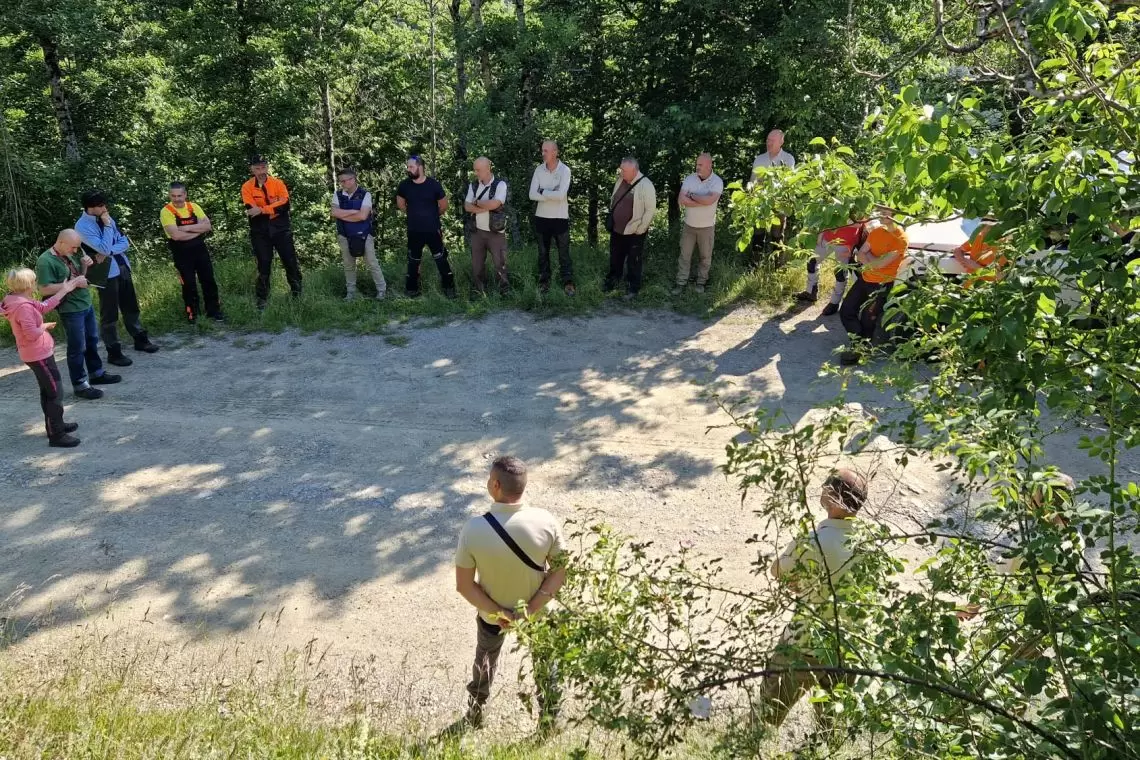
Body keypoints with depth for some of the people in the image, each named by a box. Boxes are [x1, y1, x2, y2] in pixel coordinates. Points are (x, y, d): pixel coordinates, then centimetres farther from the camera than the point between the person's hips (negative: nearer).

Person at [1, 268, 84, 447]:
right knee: (55, 393, -4)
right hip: (39, 355, -11)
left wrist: (65, 290, 10)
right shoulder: (23, 307, -26)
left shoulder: (21, 301, 3)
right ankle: (56, 435, 0)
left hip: (38, 353, 11)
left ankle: (55, 425, 36)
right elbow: (32, 333, -30)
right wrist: (45, 326, -10)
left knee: (47, 391, 22)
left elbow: (44, 306, 10)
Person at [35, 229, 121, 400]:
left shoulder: (71, 253, 5)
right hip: (70, 311, -8)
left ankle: (96, 374, 37)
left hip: (86, 305, 8)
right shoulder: (45, 261, -18)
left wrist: (85, 265, -4)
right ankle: (80, 385, 13)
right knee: (77, 348, 1)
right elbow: (45, 289, -22)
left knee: (92, 341, 21)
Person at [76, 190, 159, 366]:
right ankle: (113, 352, 10)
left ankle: (140, 339, 33)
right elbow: (104, 248, -23)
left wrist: (108, 252, -14)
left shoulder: (106, 218, 6)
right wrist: (107, 225, -16)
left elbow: (125, 242, 3)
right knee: (109, 314, 1)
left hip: (122, 267, 7)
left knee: (131, 306, 18)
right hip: (106, 273, -7)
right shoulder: (82, 227, -15)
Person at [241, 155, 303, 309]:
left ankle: (297, 293, 23)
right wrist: (275, 208, -20)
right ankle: (261, 300, 15)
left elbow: (285, 204, -16)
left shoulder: (278, 183, -2)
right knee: (264, 265, 5)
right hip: (260, 231, 0)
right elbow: (252, 211, -14)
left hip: (280, 228, 0)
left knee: (290, 261, 7)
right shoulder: (247, 187, -2)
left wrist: (262, 210, -23)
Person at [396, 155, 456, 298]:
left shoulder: (434, 184, -12)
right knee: (413, 261, 15)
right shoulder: (404, 185, -6)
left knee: (441, 259, 6)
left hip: (433, 230, -2)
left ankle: (448, 286, 18)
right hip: (414, 231, 2)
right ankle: (412, 288, 28)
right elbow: (400, 203, 12)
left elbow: (444, 205, 1)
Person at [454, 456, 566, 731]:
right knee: (544, 664, 30)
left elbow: (464, 585, -22)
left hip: (491, 614, 0)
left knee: (485, 660, 32)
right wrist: (530, 608, -19)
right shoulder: (546, 522, -27)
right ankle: (549, 721, 48)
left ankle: (475, 714, 54)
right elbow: (560, 572, -19)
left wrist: (498, 612, -16)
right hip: (538, 611, 0)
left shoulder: (474, 529, -30)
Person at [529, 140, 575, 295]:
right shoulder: (539, 169, -1)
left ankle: (568, 282, 14)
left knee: (564, 252, 6)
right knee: (543, 252, 13)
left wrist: (542, 191, -13)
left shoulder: (565, 170, -11)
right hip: (542, 217, 3)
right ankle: (544, 280, 24)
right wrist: (552, 195, -17)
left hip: (560, 218, -3)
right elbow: (532, 195, -10)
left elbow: (560, 195, -23)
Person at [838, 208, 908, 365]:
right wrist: (872, 261, -17)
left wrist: (866, 253, -10)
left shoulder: (900, 239, -19)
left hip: (881, 284, -7)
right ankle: (858, 342, 24)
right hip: (865, 278, 7)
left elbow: (879, 264, -25)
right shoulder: (876, 231, 3)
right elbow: (860, 255, 1)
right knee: (845, 312, 9)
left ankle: (861, 347, 25)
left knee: (867, 320, 4)